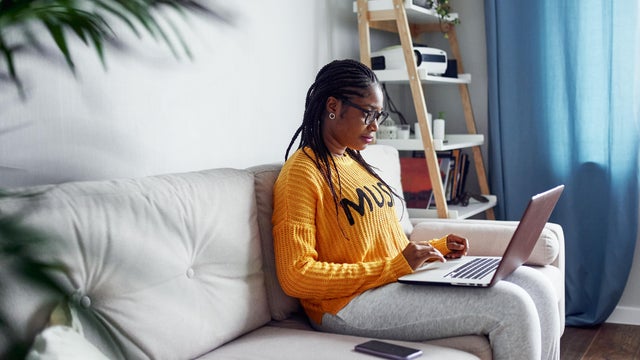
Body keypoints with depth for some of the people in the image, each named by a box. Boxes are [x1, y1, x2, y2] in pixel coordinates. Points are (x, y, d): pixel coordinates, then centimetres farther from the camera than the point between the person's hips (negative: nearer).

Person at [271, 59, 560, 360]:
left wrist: (437, 247, 7)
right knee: (510, 306, -20)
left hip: (400, 278, 9)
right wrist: (396, 266, -19)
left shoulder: (354, 162, 17)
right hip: (350, 302, -9)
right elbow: (296, 276, -18)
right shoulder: (302, 173, -10)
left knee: (535, 287, -4)